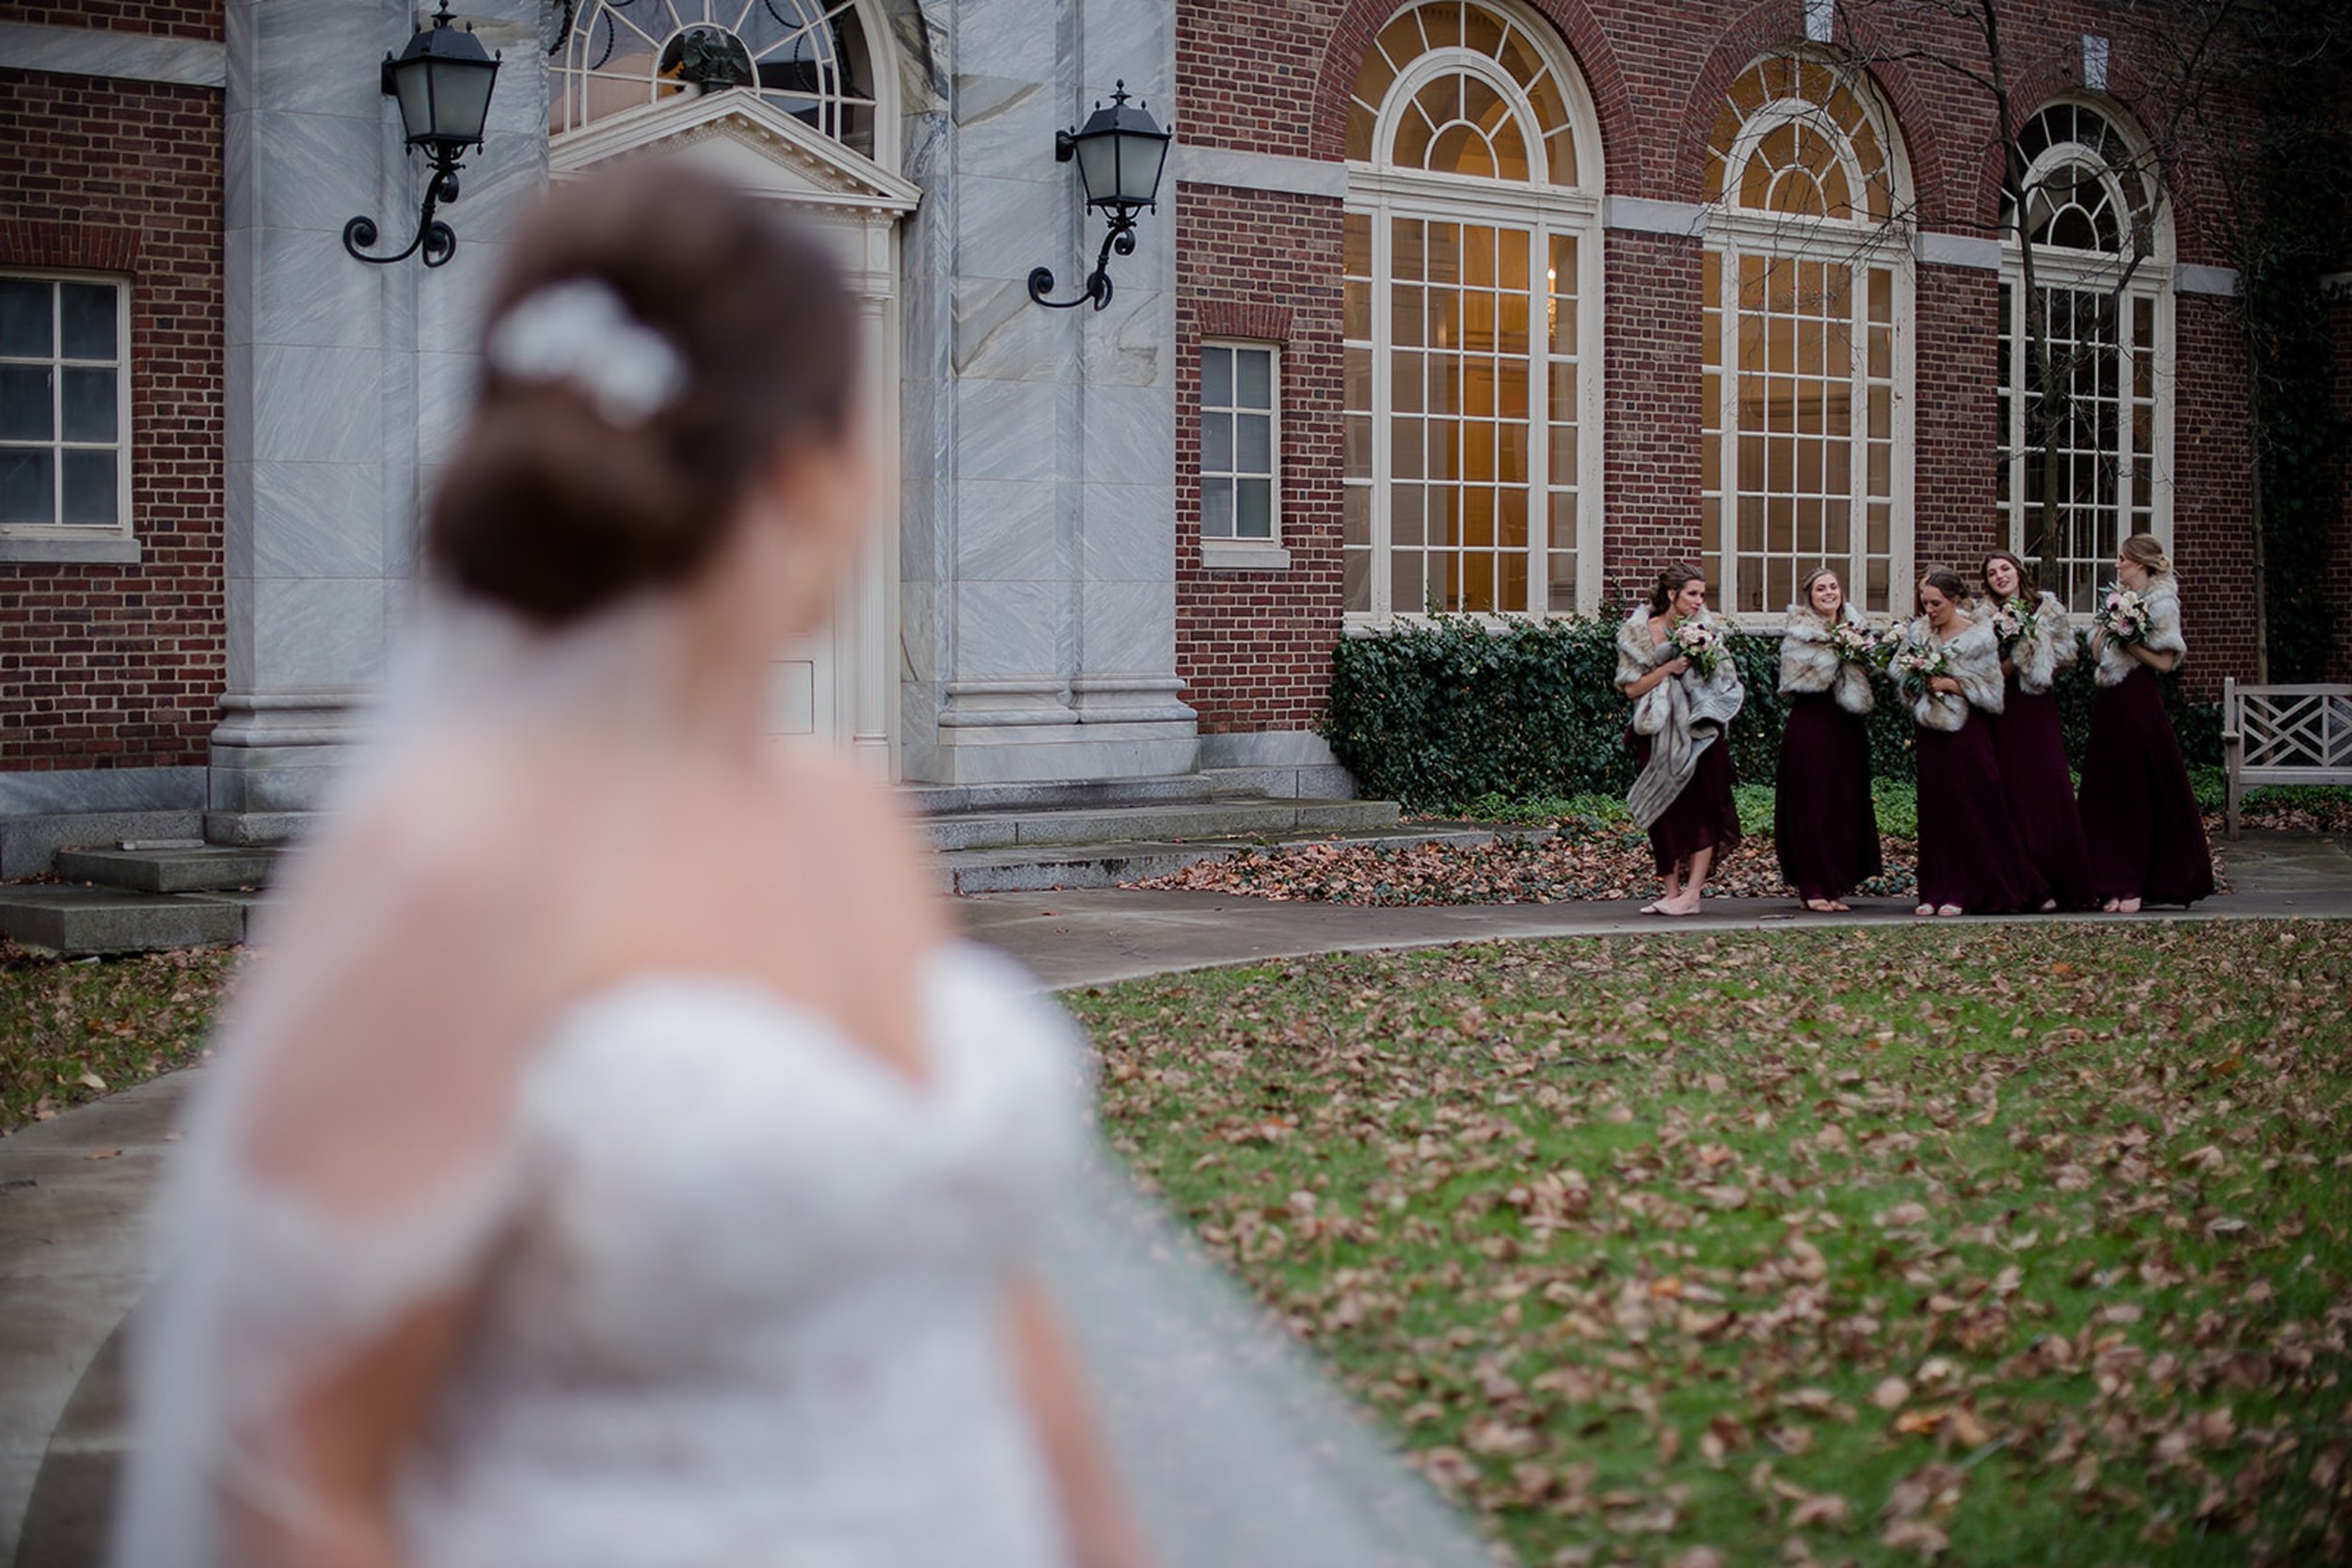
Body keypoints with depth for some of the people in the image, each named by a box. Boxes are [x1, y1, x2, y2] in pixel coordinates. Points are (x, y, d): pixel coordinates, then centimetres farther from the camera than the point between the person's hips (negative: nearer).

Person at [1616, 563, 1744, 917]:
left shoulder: (1708, 632, 3)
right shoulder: (1639, 633, -2)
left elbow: (1726, 683, 6)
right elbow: (1632, 687, -5)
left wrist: (1704, 662, -13)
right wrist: (1669, 668, -16)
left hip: (1699, 732, 0)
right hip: (1659, 735, 0)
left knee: (1702, 808, -9)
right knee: (1666, 813, 1)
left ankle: (1692, 894, -10)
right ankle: (1672, 891, 8)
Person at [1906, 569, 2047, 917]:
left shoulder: (1978, 637, -7)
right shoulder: (1920, 632, 9)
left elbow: (1991, 689, -8)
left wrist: (1951, 685, -15)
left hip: (1966, 731, -5)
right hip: (1931, 731, 5)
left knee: (1969, 811, -1)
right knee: (1934, 811, 5)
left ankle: (1965, 892, 4)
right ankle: (1936, 891, 9)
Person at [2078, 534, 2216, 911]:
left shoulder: (2161, 604, -5)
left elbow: (2165, 661, -11)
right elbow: (2097, 652, 17)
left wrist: (2128, 642, -16)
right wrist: (2105, 630, 0)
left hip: (2139, 705, -8)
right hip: (2109, 704, 8)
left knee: (2140, 795, -3)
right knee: (2108, 793, 5)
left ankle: (2138, 885, 1)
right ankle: (2118, 883, 9)